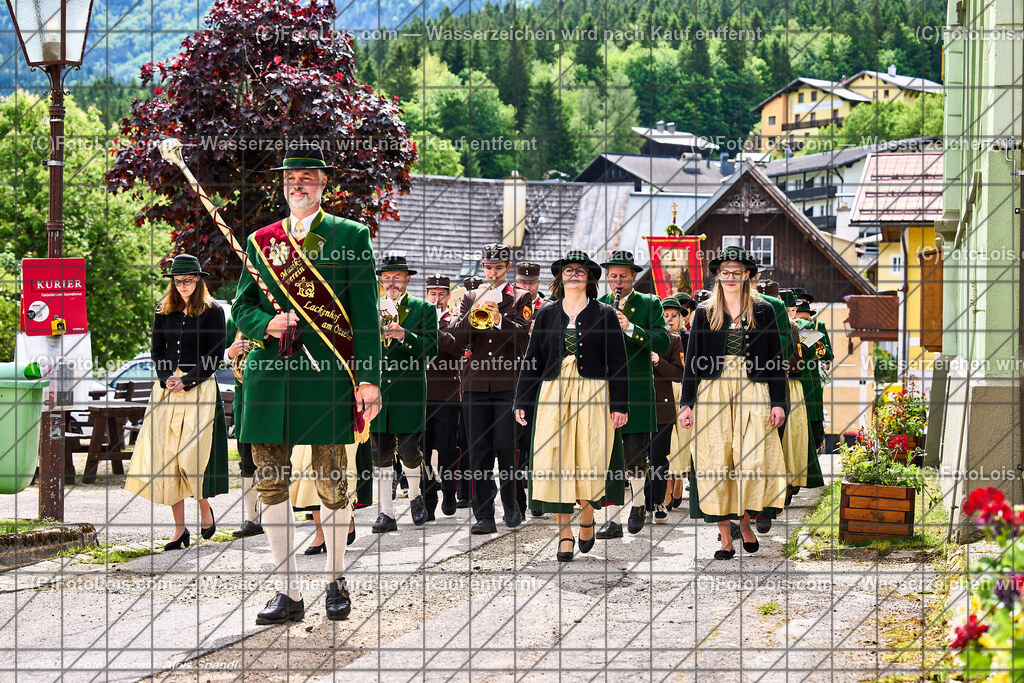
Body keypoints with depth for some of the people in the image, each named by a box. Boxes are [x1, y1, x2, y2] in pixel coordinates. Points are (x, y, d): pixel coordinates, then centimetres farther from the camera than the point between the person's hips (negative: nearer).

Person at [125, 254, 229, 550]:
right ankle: (180, 528, 2)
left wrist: (186, 381, -11)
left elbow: (215, 356, -4)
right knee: (165, 455, -3)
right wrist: (166, 379, -4)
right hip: (168, 388, 4)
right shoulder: (164, 312, 13)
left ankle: (205, 509, 14)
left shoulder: (212, 312, -1)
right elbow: (157, 350, 14)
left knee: (192, 455, -13)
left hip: (200, 388, -4)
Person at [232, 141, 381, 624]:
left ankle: (336, 580, 22)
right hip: (269, 374, 3)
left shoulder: (350, 236, 6)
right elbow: (241, 307, 16)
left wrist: (369, 378, -6)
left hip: (328, 375, -3)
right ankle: (288, 592, 8)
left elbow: (366, 313, 1)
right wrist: (267, 325, -7)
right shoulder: (261, 240, 15)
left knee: (334, 484, 2)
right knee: (270, 484, 1)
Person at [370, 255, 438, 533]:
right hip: (376, 389, 2)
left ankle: (415, 496, 23)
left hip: (409, 390, -2)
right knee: (381, 454, 1)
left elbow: (430, 350, -5)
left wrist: (404, 335, -20)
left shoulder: (424, 309, 5)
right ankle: (386, 512, 5)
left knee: (409, 450, -4)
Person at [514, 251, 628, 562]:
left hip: (593, 396, -1)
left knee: (590, 461, -2)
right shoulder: (546, 314, 10)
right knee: (555, 462, -5)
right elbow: (533, 360, 12)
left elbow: (617, 362, 3)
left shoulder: (604, 314, 4)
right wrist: (522, 402, 8)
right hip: (553, 395, 2)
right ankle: (565, 534, 1)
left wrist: (620, 405, -3)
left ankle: (587, 519, 23)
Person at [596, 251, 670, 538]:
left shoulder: (650, 304, 4)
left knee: (636, 456, -2)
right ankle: (612, 520, 2)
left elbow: (663, 343, -8)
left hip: (637, 390, -2)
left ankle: (637, 503, 23)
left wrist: (630, 328, -19)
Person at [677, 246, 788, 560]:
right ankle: (725, 538, 1)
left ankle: (745, 522, 12)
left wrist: (778, 402, -1)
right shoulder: (705, 312, 10)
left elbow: (776, 358, 7)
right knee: (716, 464, -4)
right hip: (712, 393, 1)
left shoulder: (763, 311, 8)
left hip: (752, 394, -1)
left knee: (753, 462, -11)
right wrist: (687, 403, 3)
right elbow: (692, 359, 10)